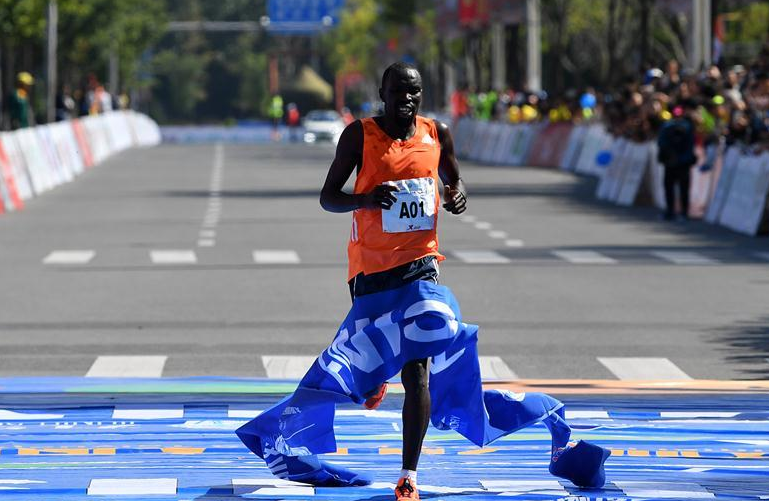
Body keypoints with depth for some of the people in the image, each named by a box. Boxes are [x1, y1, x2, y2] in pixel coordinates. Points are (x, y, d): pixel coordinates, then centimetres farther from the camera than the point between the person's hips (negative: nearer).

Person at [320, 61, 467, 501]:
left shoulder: (437, 134, 2)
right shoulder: (360, 135, -7)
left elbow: (453, 180, 20)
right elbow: (328, 197, -4)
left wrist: (459, 196, -5)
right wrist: (367, 198, -24)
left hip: (420, 263, 1)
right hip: (371, 266, -1)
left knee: (416, 372, -9)